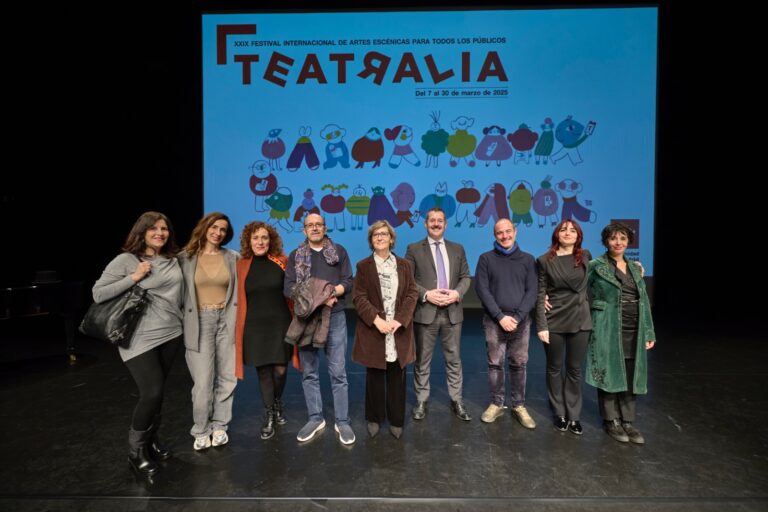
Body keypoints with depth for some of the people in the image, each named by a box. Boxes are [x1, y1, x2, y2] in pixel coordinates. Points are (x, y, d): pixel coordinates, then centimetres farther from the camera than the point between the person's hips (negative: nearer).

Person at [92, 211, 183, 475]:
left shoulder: (173, 260, 7)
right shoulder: (126, 260, -8)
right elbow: (98, 294, -12)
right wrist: (134, 278, -17)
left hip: (170, 334, 5)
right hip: (140, 338, -5)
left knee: (157, 391, 13)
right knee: (152, 393, -8)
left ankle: (151, 439, 34)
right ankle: (136, 450, 17)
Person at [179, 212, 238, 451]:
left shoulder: (233, 258, 4)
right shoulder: (185, 258, 0)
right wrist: (185, 322, -2)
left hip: (227, 320, 2)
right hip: (200, 322, -2)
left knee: (226, 377, 8)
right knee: (203, 381, -2)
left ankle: (219, 426, 25)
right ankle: (201, 430, 18)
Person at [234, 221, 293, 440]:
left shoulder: (282, 262, -2)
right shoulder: (242, 266, 0)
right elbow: (238, 298, 4)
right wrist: (239, 327, 2)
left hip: (280, 324, 0)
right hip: (255, 326, 1)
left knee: (280, 369, 3)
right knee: (263, 371, 9)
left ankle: (278, 404, 35)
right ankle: (268, 415, 27)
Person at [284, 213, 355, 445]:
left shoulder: (339, 251, 8)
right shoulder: (295, 255, 10)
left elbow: (348, 282, 2)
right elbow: (288, 287, 0)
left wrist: (331, 292, -16)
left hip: (335, 317, -1)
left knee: (338, 372, 2)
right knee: (309, 372, 9)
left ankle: (342, 422, 13)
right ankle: (316, 419, 23)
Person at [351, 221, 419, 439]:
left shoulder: (404, 265, 8)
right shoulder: (363, 266, 3)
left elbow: (412, 294, 1)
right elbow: (358, 297, -5)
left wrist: (399, 320, -13)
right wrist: (376, 320, -18)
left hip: (399, 330, 1)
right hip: (373, 330, -1)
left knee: (397, 378, 8)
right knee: (375, 376, 9)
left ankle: (396, 420, 22)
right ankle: (374, 418, 26)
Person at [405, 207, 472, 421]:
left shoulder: (457, 249, 12)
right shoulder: (414, 249, 2)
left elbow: (465, 277, 9)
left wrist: (457, 293, -10)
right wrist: (426, 294, -16)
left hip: (452, 311, 3)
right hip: (425, 312, -2)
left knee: (454, 359, 11)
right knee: (422, 360, 7)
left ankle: (457, 401, 24)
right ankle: (421, 401, 21)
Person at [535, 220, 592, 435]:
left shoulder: (585, 257, 1)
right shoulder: (544, 260, -5)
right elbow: (540, 295, -6)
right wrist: (541, 325, -10)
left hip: (580, 320, 2)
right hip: (554, 321, -1)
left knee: (574, 369, 10)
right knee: (554, 368, 10)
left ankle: (573, 415, 23)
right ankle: (559, 413, 26)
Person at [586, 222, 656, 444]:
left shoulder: (635, 268, 12)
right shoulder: (596, 266, -5)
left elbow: (644, 302, 13)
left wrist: (649, 332, 10)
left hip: (633, 332, 6)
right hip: (608, 330, -5)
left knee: (630, 377, 11)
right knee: (609, 375, 4)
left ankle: (627, 422, 24)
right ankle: (611, 421, 18)